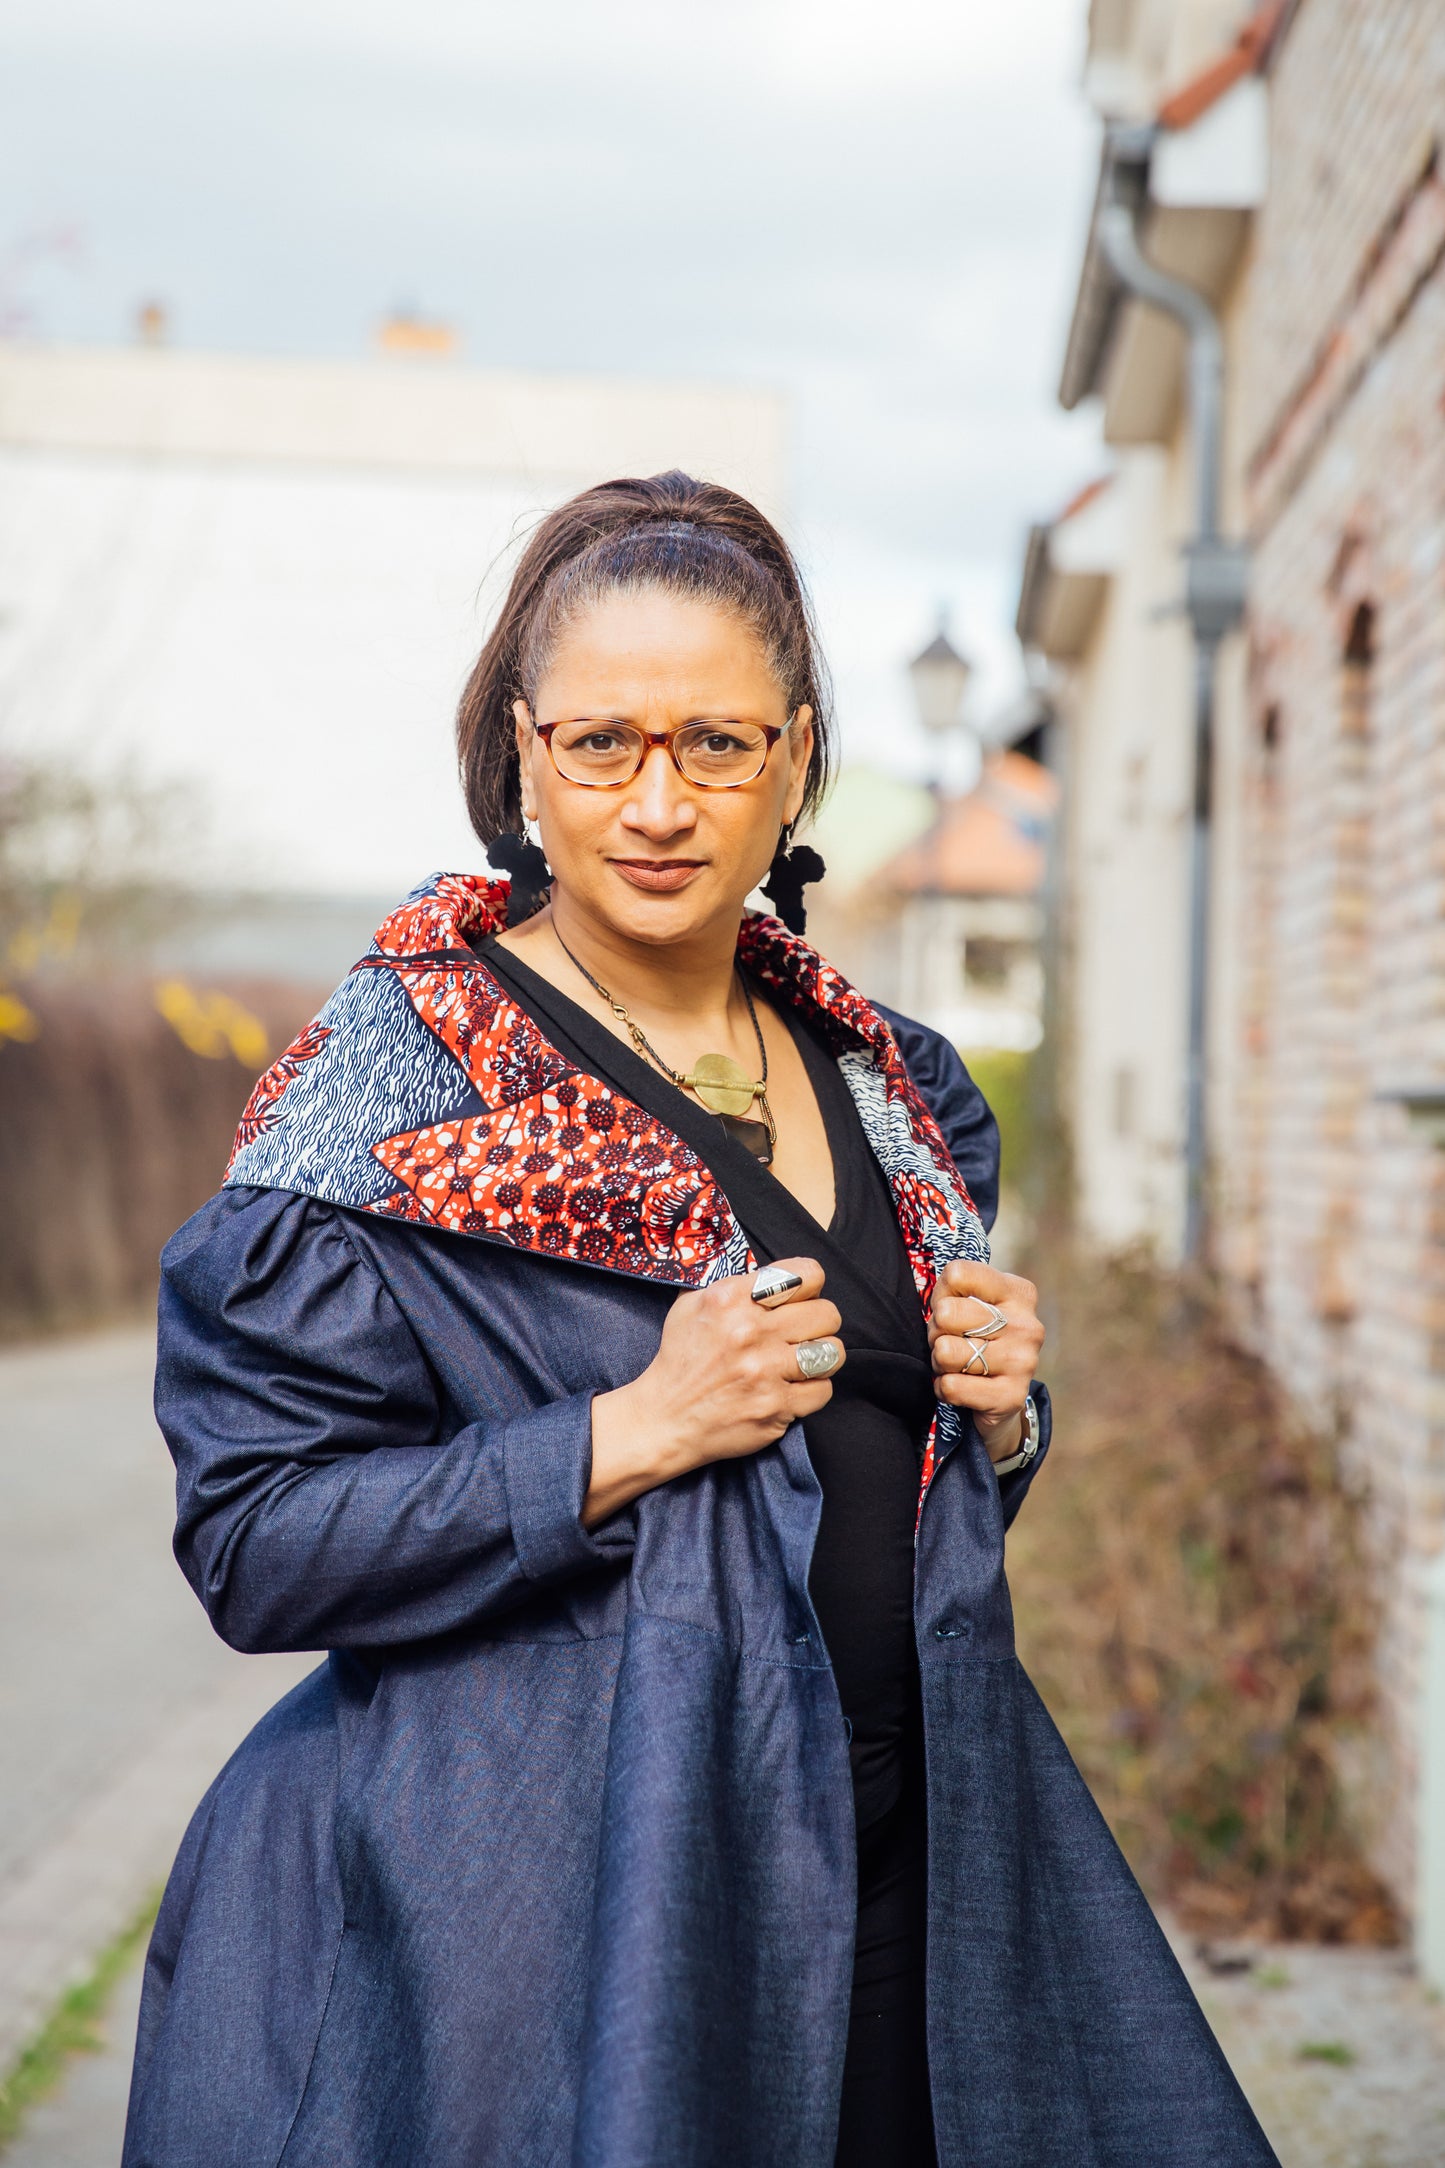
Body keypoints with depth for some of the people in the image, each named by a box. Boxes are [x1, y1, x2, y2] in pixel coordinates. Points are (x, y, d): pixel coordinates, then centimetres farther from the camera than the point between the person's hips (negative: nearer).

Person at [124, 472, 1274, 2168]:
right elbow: (255, 1545, -15)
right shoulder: (391, 1083, -11)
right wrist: (636, 1428, -23)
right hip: (543, 1917, -5)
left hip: (895, 1875, 6)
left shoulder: (876, 1075, 8)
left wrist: (996, 1409, -3)